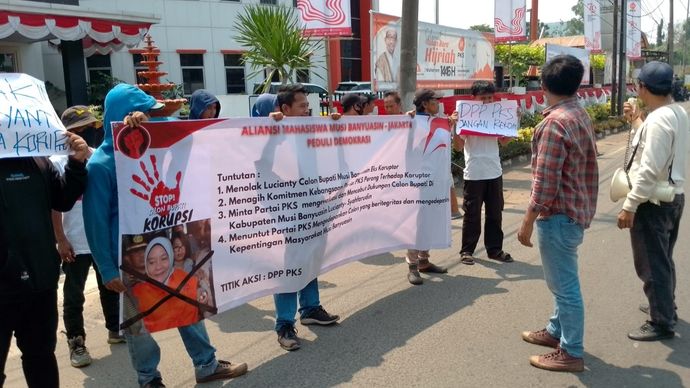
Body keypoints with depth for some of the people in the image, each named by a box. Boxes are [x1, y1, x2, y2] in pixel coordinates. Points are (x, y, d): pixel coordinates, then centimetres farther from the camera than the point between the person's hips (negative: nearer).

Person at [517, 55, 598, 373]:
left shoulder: (556, 121, -21)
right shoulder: (581, 115, 9)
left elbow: (545, 180, -23)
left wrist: (528, 221, -17)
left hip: (558, 214, -10)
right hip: (576, 209, 10)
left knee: (564, 285, 1)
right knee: (562, 280, 22)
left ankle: (571, 353, 13)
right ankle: (557, 330, 37)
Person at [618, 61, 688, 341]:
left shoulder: (658, 119, -23)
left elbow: (649, 170, -26)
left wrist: (629, 206, -22)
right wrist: (636, 121, 16)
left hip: (653, 202, -10)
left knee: (651, 265, 2)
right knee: (663, 259, 25)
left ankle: (661, 323, 13)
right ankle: (665, 307, 41)